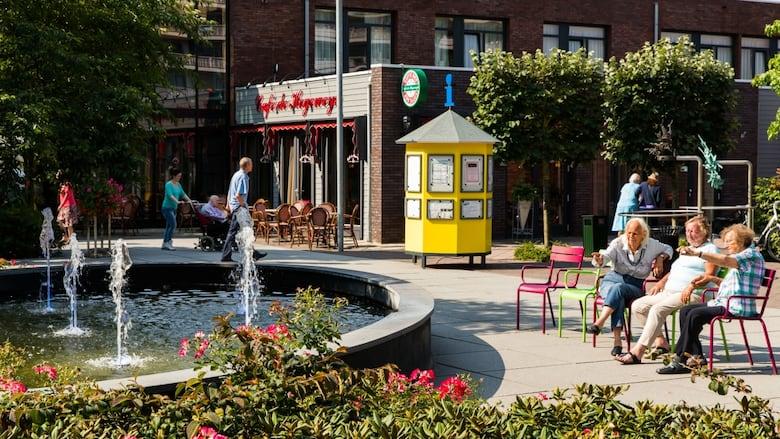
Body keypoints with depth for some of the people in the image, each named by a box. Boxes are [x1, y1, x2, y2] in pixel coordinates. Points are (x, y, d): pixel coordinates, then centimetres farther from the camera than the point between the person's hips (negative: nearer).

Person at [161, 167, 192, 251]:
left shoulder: (178, 184, 12)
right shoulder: (168, 184, -13)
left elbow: (183, 194, 17)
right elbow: (170, 195, -26)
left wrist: (189, 200, 6)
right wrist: (177, 201, -39)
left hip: (173, 208, 8)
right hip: (167, 207, -8)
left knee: (169, 226, 9)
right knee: (173, 225, -14)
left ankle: (165, 244, 13)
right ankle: (167, 243, -10)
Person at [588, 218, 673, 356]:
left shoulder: (651, 245, 3)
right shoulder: (618, 243, -2)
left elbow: (668, 249, 21)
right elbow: (606, 255, -19)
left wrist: (660, 258, 0)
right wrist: (599, 260, -43)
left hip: (635, 286, 0)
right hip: (612, 279, 0)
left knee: (618, 288, -37)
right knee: (619, 298, -36)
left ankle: (599, 323, -45)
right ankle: (617, 340, -44)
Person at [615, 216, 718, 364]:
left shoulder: (709, 248, 2)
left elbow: (710, 274, -11)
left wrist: (691, 286, -23)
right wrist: (662, 281, 16)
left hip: (691, 295, -10)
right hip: (669, 292, 10)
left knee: (658, 309, -32)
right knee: (637, 306, -5)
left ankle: (637, 352, -35)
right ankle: (661, 341, -3)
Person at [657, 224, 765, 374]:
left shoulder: (751, 255, -7)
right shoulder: (740, 257, 24)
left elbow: (725, 260, -25)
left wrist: (698, 253, -34)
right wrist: (711, 278, 15)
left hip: (737, 307, -11)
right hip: (724, 303, 11)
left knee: (695, 315, -25)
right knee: (685, 311, 1)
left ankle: (679, 360, -21)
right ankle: (697, 356, -8)